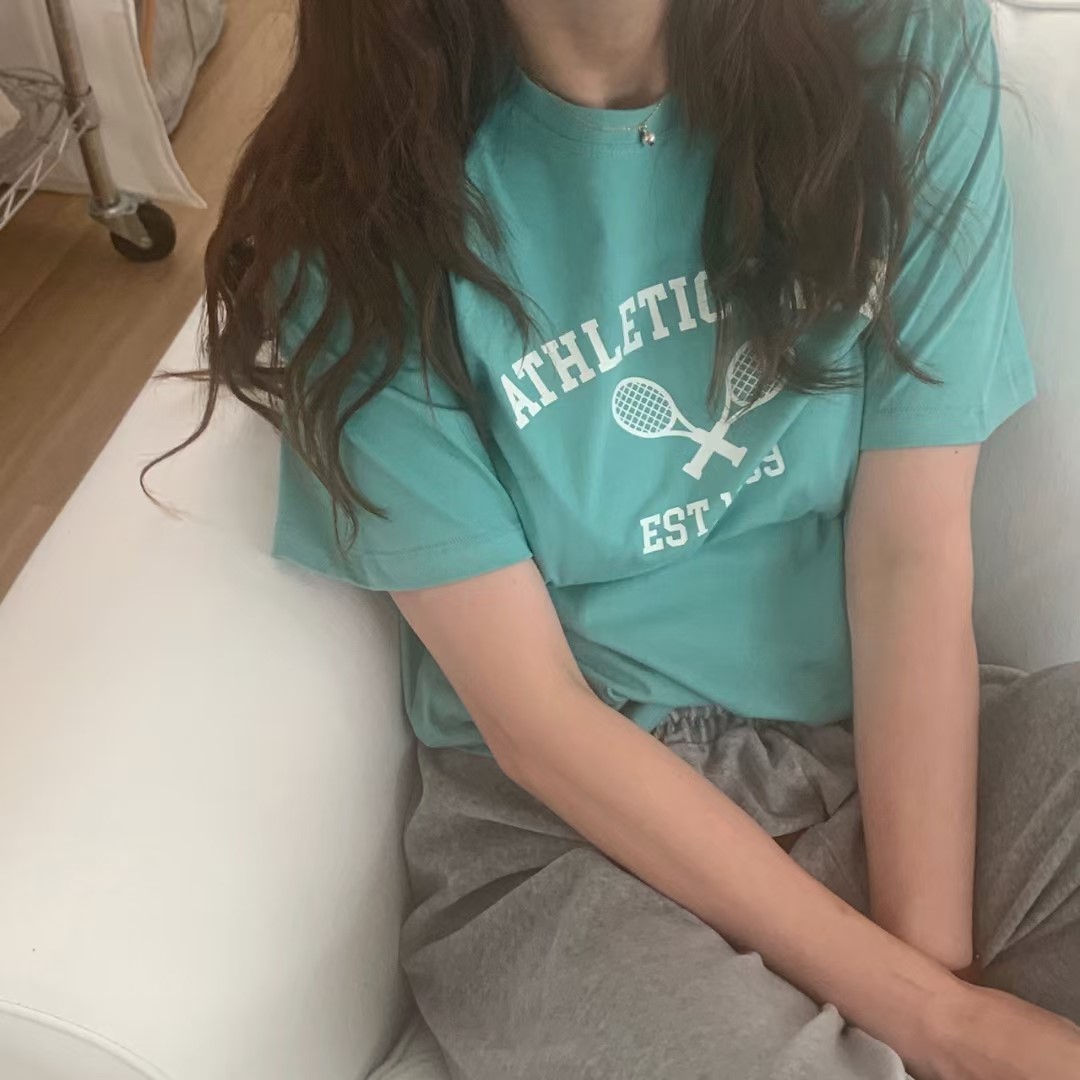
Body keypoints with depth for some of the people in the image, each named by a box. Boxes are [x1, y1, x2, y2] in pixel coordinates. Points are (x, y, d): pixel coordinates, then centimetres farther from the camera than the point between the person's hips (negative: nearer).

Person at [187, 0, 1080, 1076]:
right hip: (568, 824, -2)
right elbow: (534, 717, -13)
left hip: (899, 739, 3)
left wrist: (938, 964, -15)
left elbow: (915, 550, -7)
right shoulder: (365, 210, -12)